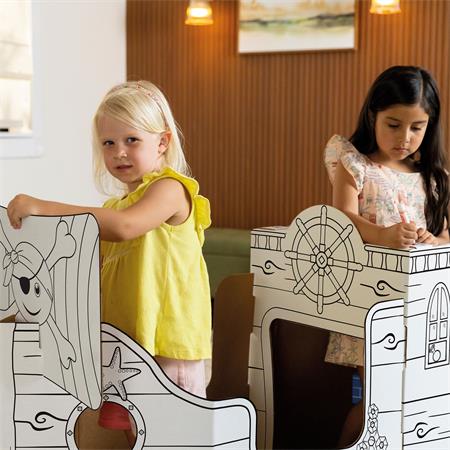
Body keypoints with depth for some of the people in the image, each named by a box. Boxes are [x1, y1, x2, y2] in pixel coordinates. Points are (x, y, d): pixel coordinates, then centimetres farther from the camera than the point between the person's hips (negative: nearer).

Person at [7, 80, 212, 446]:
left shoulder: (169, 188, -10)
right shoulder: (113, 206, 18)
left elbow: (124, 227, -29)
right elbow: (100, 274, 15)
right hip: (123, 344, 8)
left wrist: (43, 207, -31)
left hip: (166, 343, -8)